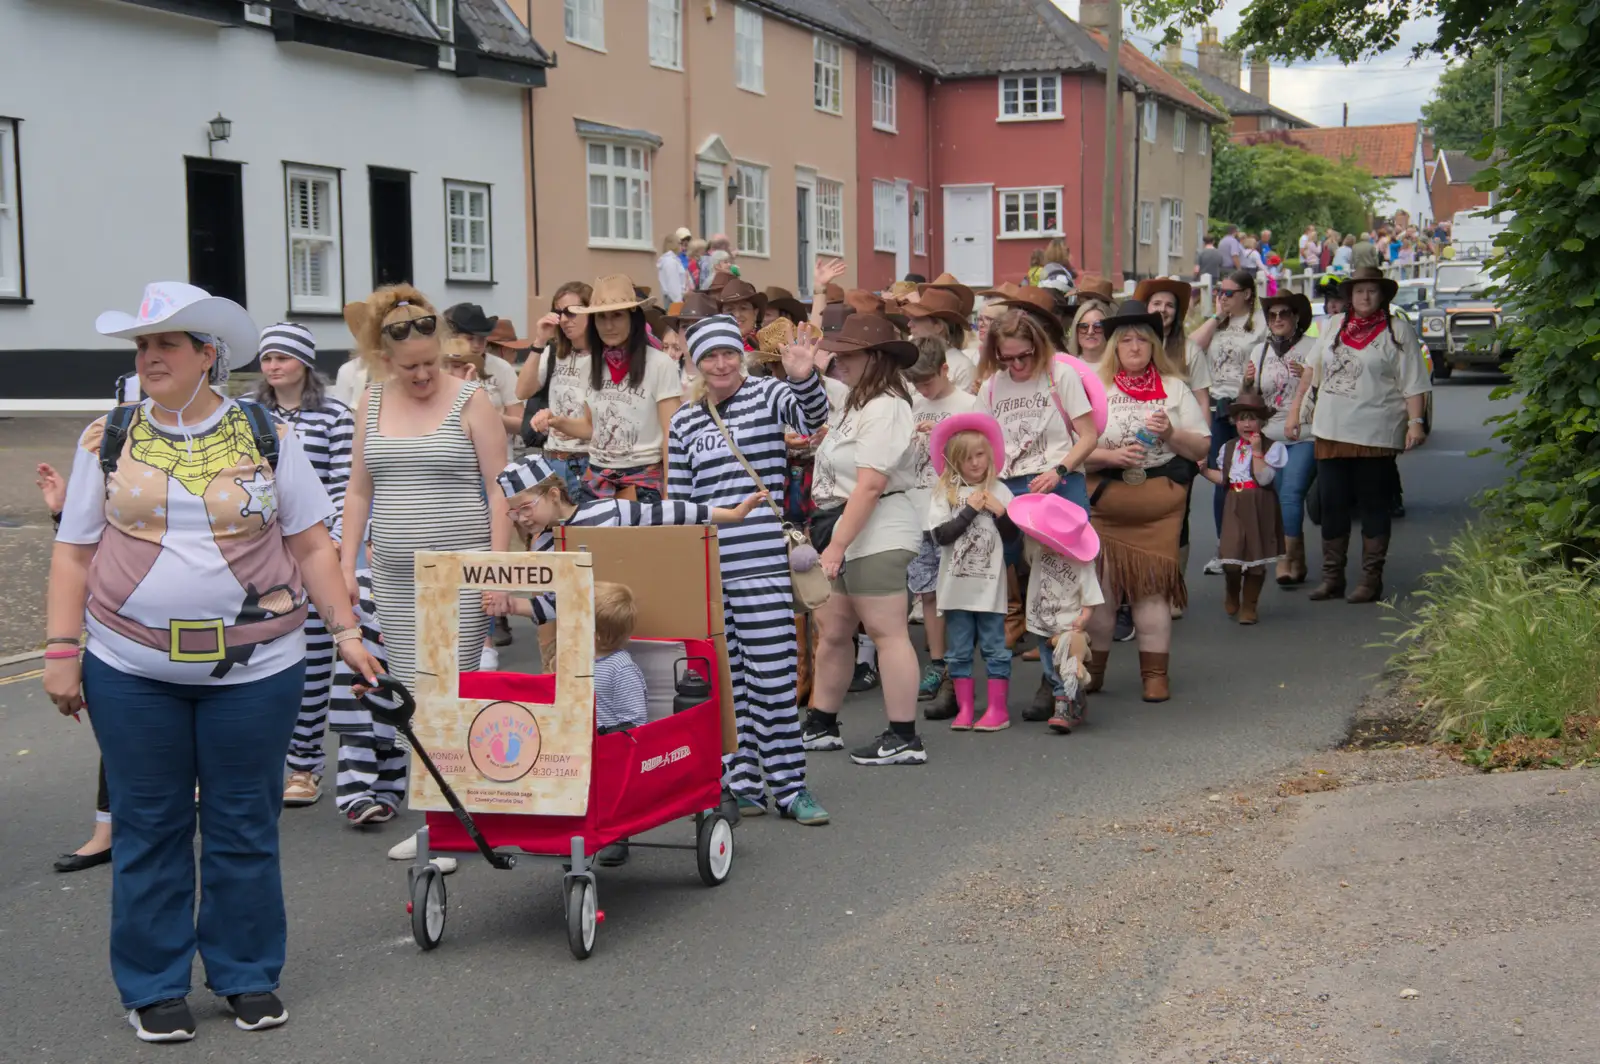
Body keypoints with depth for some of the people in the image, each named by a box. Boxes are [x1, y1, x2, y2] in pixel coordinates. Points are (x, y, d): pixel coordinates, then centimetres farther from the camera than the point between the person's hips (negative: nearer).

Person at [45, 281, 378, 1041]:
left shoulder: (267, 436, 2)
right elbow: (74, 553, 5)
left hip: (254, 667, 0)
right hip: (132, 671, 0)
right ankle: (153, 986, 20)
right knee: (148, 828, 7)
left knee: (244, 826, 8)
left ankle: (248, 975, 22)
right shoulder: (108, 440, 3)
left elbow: (312, 545, 5)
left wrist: (344, 629, -1)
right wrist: (61, 649, -2)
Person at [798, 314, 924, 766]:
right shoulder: (856, 404, 17)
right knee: (832, 631, 14)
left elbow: (869, 486, -21)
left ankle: (904, 738, -1)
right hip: (843, 529, 10)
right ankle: (821, 726, 24)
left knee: (886, 632, -6)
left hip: (876, 533, -10)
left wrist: (836, 546, -22)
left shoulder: (884, 408, -14)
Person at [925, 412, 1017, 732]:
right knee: (959, 651, 7)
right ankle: (965, 708, 16)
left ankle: (998, 708, 10)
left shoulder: (998, 491, 3)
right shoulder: (944, 493, -1)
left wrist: (1000, 512, -11)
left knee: (995, 648, 4)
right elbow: (941, 535, -11)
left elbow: (1012, 536, 4)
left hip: (989, 584, 0)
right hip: (956, 585, 0)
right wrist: (971, 509, -11)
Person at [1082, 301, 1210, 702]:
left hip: (1160, 503, 0)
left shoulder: (1174, 388, 11)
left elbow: (1201, 447, 8)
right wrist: (1112, 456, -15)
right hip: (1104, 500, 0)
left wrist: (1171, 434, -10)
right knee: (1100, 584, -2)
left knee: (1153, 585, -3)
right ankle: (1092, 668, 12)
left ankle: (1155, 673, 6)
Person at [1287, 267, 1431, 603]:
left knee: (1373, 506, 2)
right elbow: (1312, 370, 20)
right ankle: (1332, 577, 15)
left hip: (1376, 435, -4)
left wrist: (1415, 422, -15)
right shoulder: (1335, 326, 14)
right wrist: (1295, 409, 15)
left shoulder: (1398, 330, 0)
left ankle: (1371, 579, 8)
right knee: (1332, 505, 7)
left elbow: (1413, 383, -5)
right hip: (1331, 433, 4)